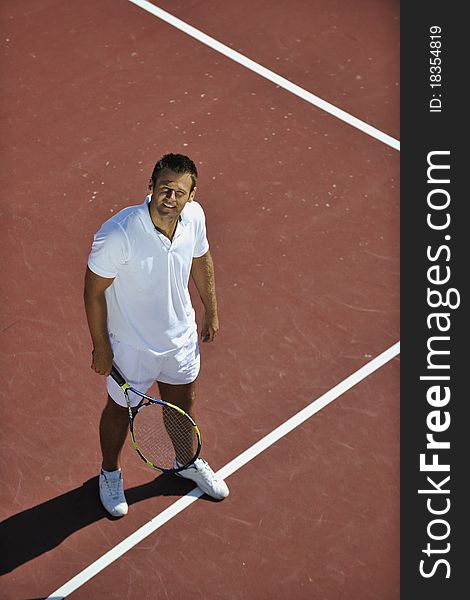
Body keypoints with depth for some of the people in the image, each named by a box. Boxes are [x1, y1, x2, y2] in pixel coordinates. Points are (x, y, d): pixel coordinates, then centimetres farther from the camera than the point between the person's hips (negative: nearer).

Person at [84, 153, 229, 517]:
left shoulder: (194, 217, -17)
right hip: (132, 345, -5)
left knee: (182, 401, 27)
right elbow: (94, 291, -20)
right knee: (121, 410, 20)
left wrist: (211, 312, 13)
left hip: (182, 335, 5)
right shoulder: (117, 236, -34)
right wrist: (101, 347, -12)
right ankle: (111, 472, 49)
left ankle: (186, 461, 56)